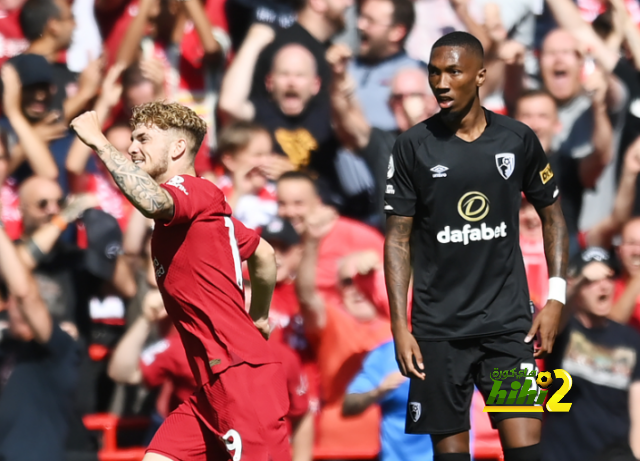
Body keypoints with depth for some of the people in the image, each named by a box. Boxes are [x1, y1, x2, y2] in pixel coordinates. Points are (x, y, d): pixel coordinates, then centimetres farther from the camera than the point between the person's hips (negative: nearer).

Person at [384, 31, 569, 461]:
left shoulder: (518, 140, 1)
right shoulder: (413, 147, -2)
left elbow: (552, 216, 12)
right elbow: (398, 238, 1)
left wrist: (556, 297, 2)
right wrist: (399, 327, -6)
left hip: (509, 322, 0)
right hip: (438, 327, 0)